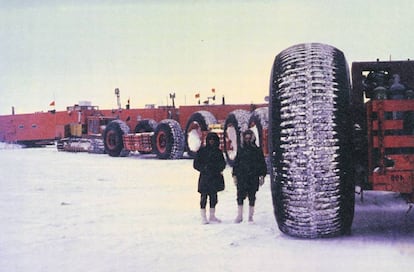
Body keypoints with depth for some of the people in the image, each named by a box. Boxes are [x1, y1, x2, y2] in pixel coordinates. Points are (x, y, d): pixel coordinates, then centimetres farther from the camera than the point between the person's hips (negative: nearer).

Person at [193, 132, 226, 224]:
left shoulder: (218, 151, 11)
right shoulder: (202, 151, 0)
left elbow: (223, 163, 12)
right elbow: (196, 164, -1)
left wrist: (220, 167, -9)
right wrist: (204, 168, -15)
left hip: (215, 177, 4)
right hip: (205, 177, -4)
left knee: (213, 197, 10)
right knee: (204, 197, -5)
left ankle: (212, 216, 20)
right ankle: (203, 217, 1)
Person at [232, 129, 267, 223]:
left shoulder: (257, 150, 7)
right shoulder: (241, 150, 10)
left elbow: (262, 164, 8)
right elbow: (236, 163, 13)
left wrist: (262, 175, 0)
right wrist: (234, 175, 7)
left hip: (253, 177, 0)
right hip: (242, 177, 1)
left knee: (252, 196, 2)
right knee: (240, 195, -9)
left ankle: (250, 216, 10)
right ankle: (239, 215, -3)